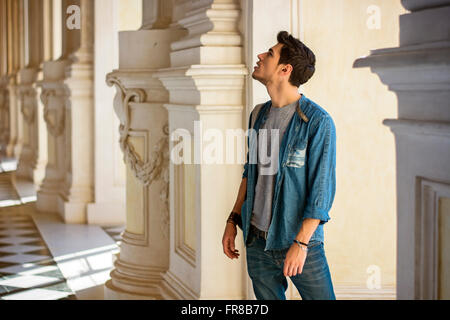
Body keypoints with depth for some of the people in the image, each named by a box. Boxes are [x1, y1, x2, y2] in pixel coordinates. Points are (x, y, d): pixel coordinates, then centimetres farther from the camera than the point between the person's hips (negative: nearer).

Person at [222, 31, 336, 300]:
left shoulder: (318, 121, -12)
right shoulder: (258, 115, 8)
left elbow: (322, 189, -14)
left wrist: (301, 243, -17)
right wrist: (233, 220, 13)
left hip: (298, 238, -5)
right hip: (257, 239, 6)